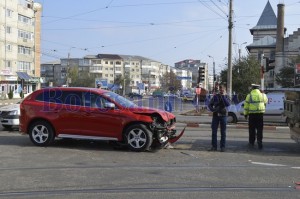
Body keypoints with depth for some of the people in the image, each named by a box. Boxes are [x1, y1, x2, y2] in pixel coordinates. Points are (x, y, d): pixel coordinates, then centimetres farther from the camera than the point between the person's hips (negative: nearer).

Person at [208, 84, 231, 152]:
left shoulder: (225, 97, 1)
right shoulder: (215, 96, 5)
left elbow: (228, 104, -17)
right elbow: (210, 105, 5)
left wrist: (223, 96, -20)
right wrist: (213, 109, -14)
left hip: (223, 115, -1)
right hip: (215, 115, 1)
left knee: (223, 132, 3)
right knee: (214, 131, 1)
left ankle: (222, 146, 9)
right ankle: (214, 146, 9)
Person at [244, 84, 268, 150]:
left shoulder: (249, 95, -4)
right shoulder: (263, 95, 4)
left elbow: (246, 106, -2)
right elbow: (266, 102, 22)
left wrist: (245, 114, 8)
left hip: (252, 114, -2)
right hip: (260, 114, 2)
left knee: (252, 129, 7)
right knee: (259, 129, 6)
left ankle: (251, 143, 13)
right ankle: (260, 143, 3)